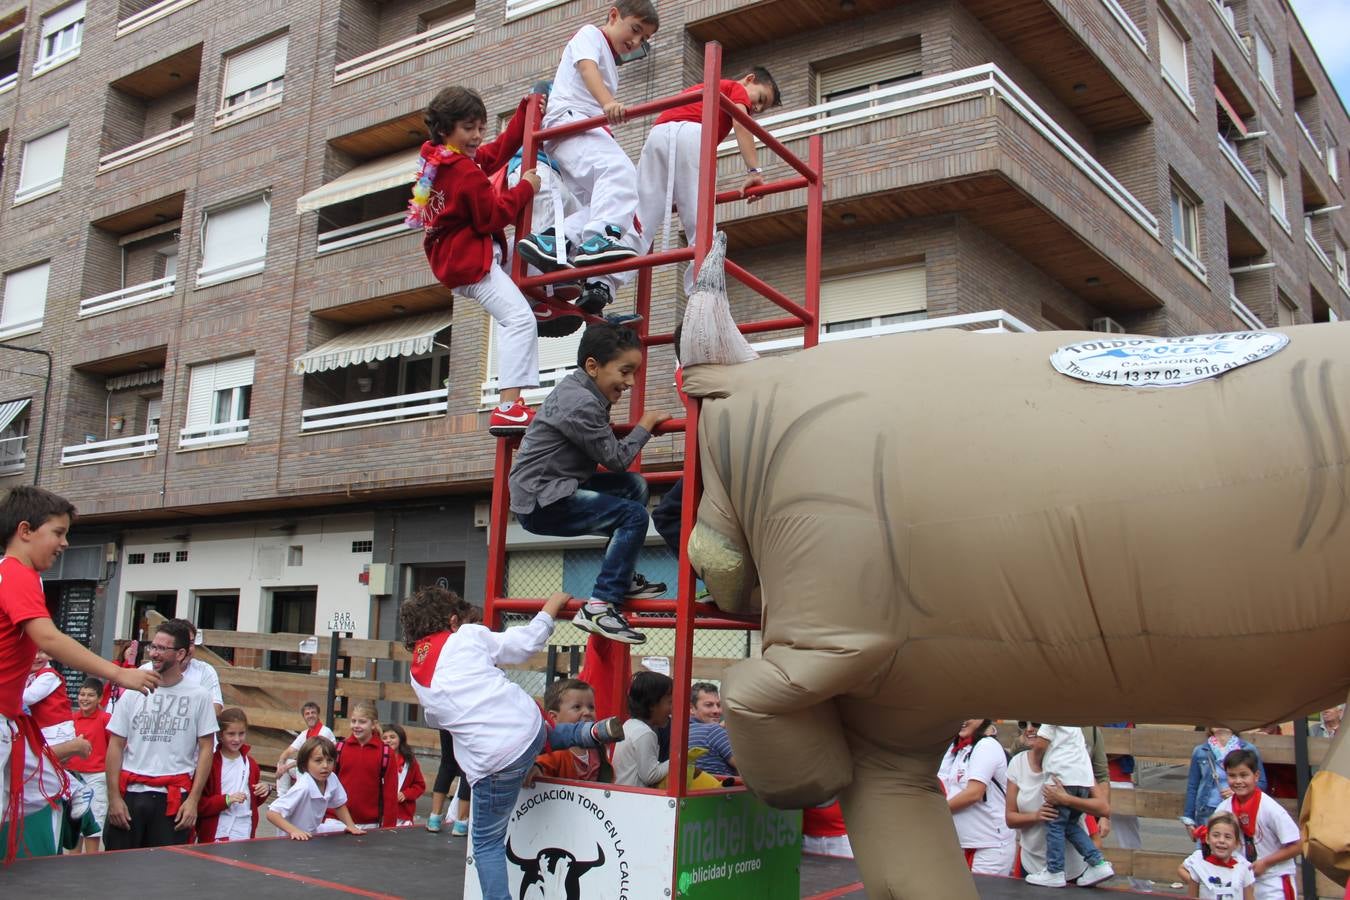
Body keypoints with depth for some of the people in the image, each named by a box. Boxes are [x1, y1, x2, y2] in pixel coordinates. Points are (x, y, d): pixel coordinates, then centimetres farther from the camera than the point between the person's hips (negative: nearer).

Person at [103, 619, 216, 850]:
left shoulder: (199, 696, 0)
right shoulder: (133, 693, 4)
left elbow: (206, 749, 1)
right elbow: (115, 746, 6)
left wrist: (193, 800, -5)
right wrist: (113, 797, -1)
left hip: (174, 798, -2)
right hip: (130, 793, 2)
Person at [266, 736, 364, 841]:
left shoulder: (332, 779, -13)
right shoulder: (303, 788, -31)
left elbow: (339, 805, 5)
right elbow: (272, 813, -30)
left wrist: (351, 826, -5)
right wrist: (294, 831, -39)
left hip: (314, 833, 5)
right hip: (294, 840, -5)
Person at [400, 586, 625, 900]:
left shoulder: (416, 676, 13)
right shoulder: (468, 636, 3)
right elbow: (527, 643, 6)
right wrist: (550, 609, 20)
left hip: (492, 763, 0)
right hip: (529, 725, 1)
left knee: (487, 844, 13)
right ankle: (592, 732, 25)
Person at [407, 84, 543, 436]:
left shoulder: (442, 160, 12)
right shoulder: (465, 170, -19)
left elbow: (501, 148, 20)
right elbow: (492, 216, -18)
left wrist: (525, 112, 16)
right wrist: (525, 188, -9)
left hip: (457, 258, 11)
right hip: (470, 260, -11)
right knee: (520, 319, -21)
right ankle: (507, 409, -29)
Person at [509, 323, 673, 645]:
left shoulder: (578, 390, 11)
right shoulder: (580, 404, -20)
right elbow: (616, 458, -13)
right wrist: (645, 425, -1)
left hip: (556, 490, 10)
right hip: (541, 503, -10)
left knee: (635, 485, 11)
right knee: (634, 515, -16)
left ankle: (624, 579, 16)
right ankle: (599, 607, -16)